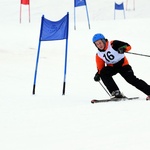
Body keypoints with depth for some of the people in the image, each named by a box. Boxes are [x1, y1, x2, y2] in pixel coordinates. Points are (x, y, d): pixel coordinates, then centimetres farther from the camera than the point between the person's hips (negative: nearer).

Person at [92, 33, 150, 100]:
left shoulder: (113, 44, -17)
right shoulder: (98, 55, -3)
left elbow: (128, 46, -21)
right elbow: (100, 67, 3)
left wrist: (123, 49, -42)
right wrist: (98, 74, -17)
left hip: (122, 64, -4)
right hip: (112, 67, 4)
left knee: (132, 80, -14)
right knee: (103, 73, -24)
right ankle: (115, 92, -24)